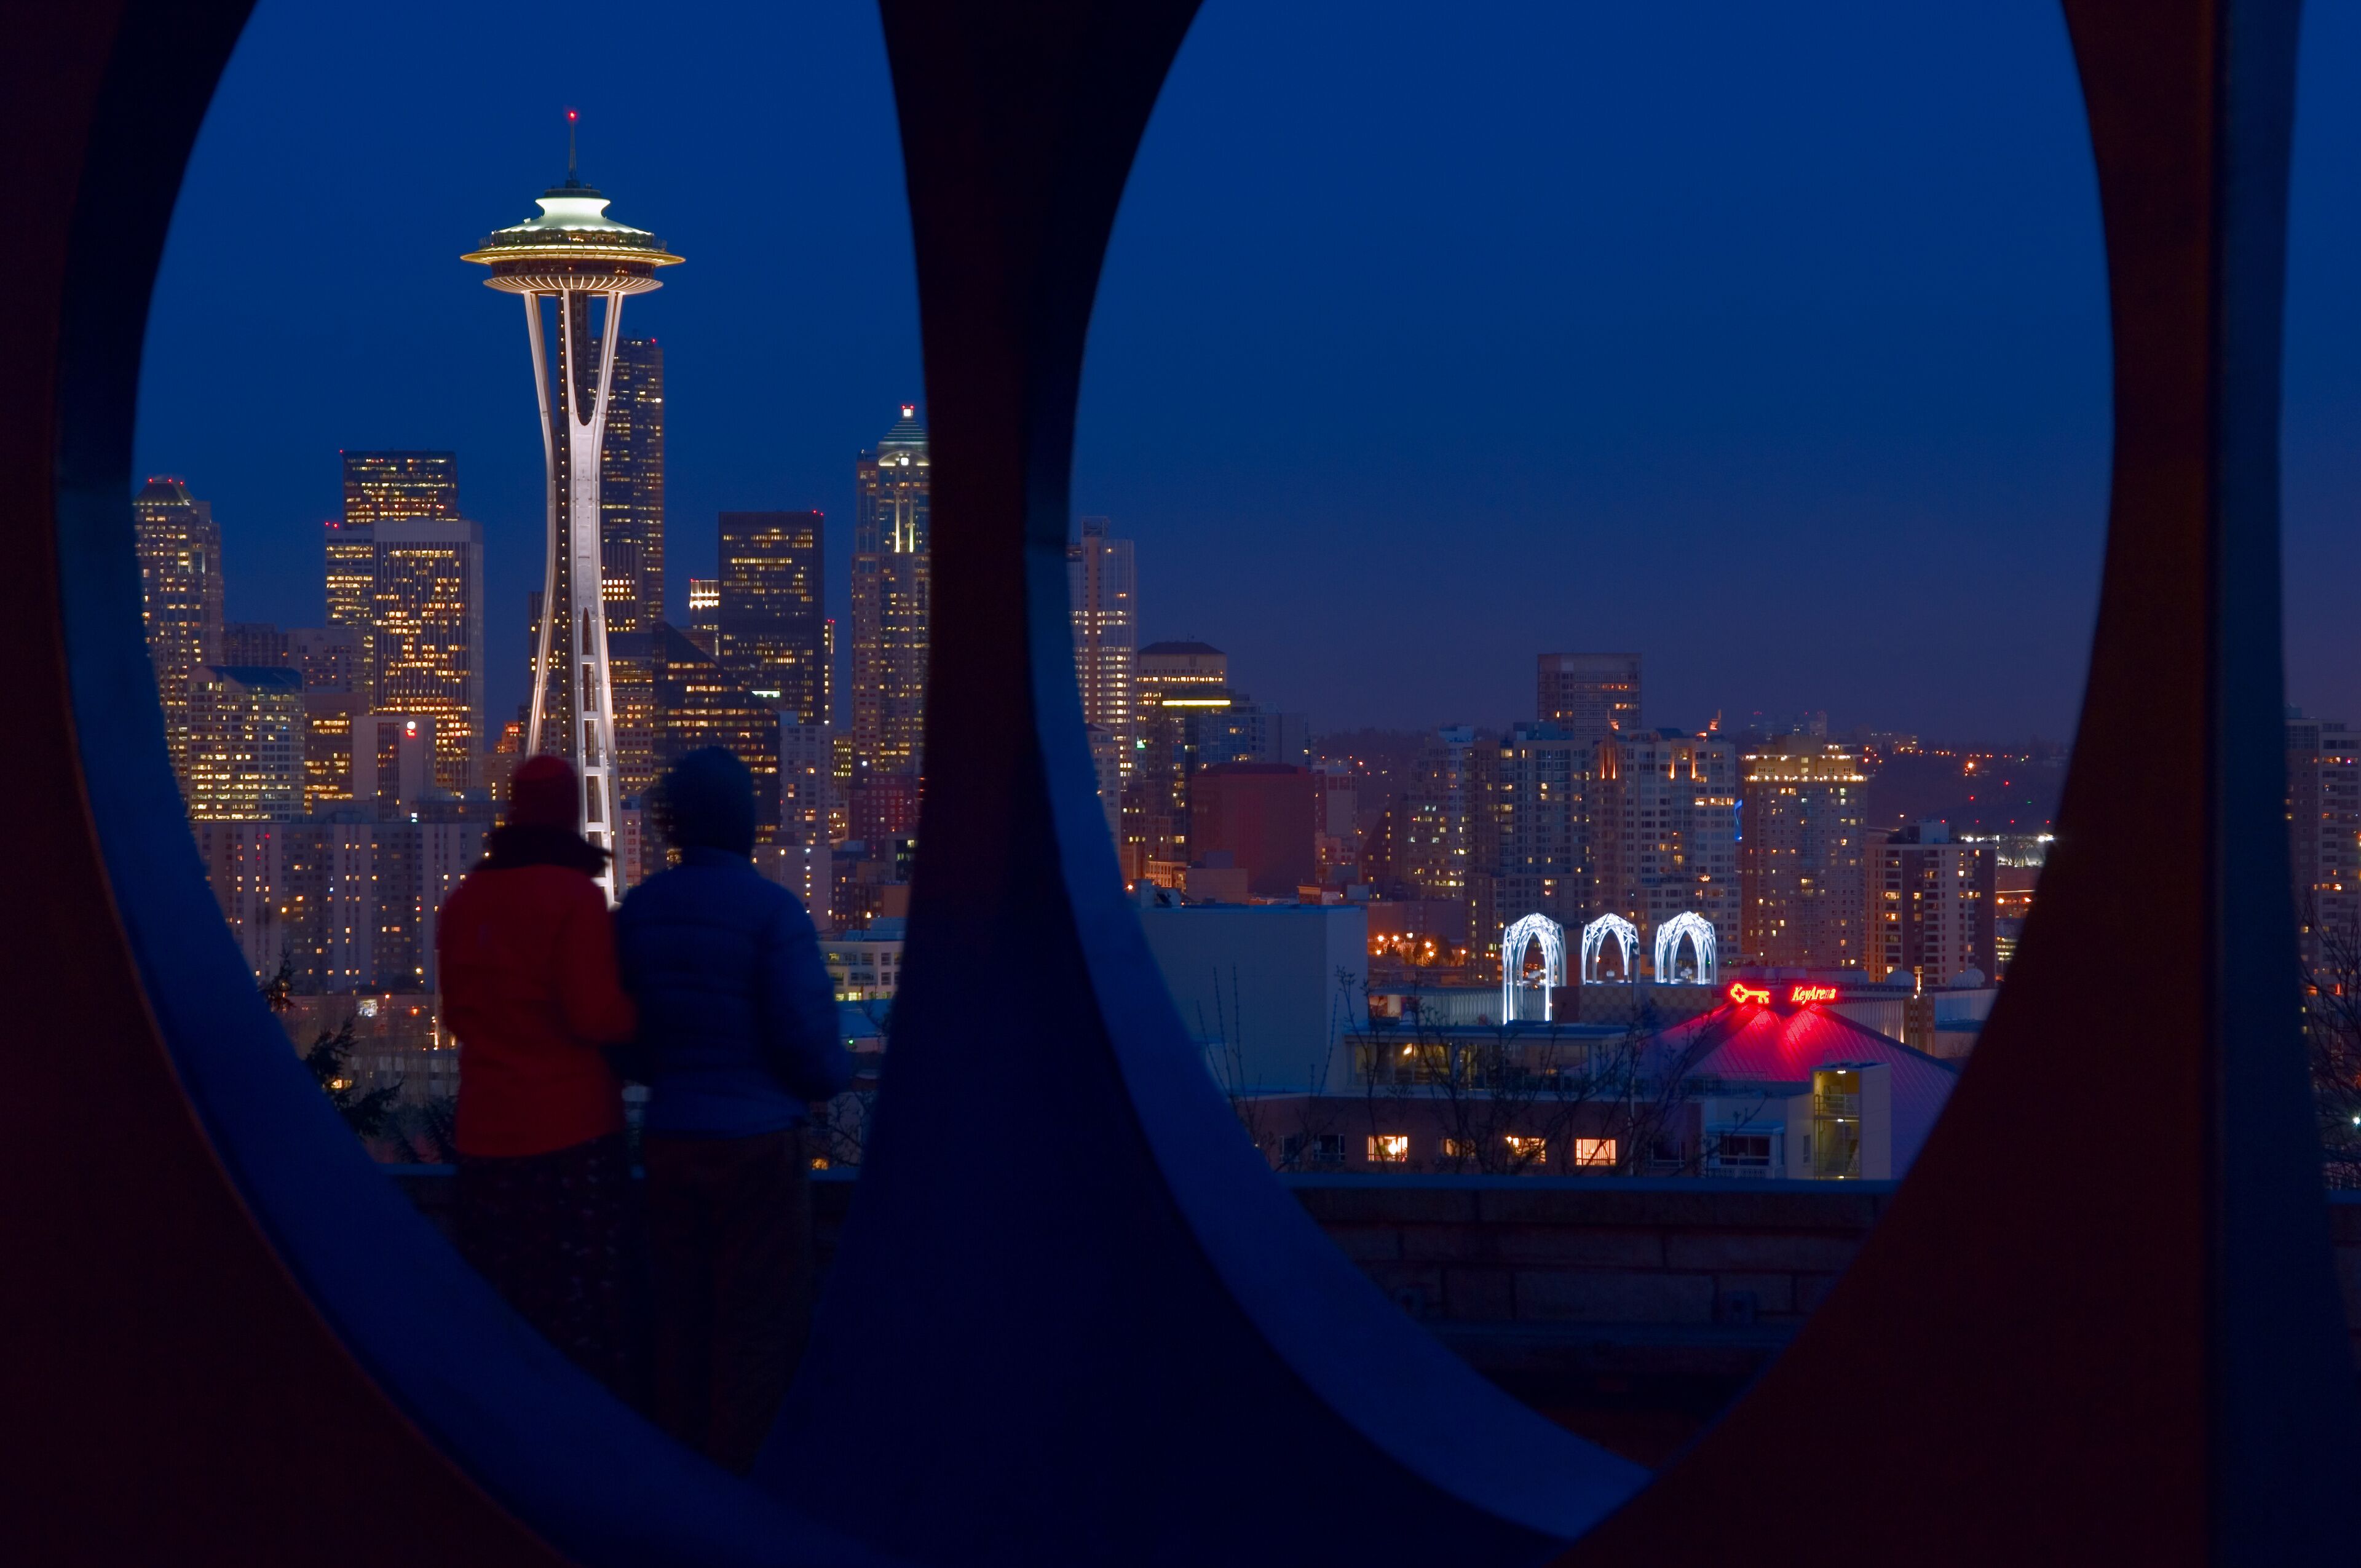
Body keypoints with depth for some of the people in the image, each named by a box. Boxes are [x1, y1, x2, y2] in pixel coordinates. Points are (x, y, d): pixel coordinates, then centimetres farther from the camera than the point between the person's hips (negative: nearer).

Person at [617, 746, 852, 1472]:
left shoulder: (640, 909, 3)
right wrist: (835, 1076, 7)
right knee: (758, 1330, 2)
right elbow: (807, 1037, -14)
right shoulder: (773, 910, -13)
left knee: (682, 1323, 12)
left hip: (668, 1140, 5)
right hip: (757, 1144, -5)